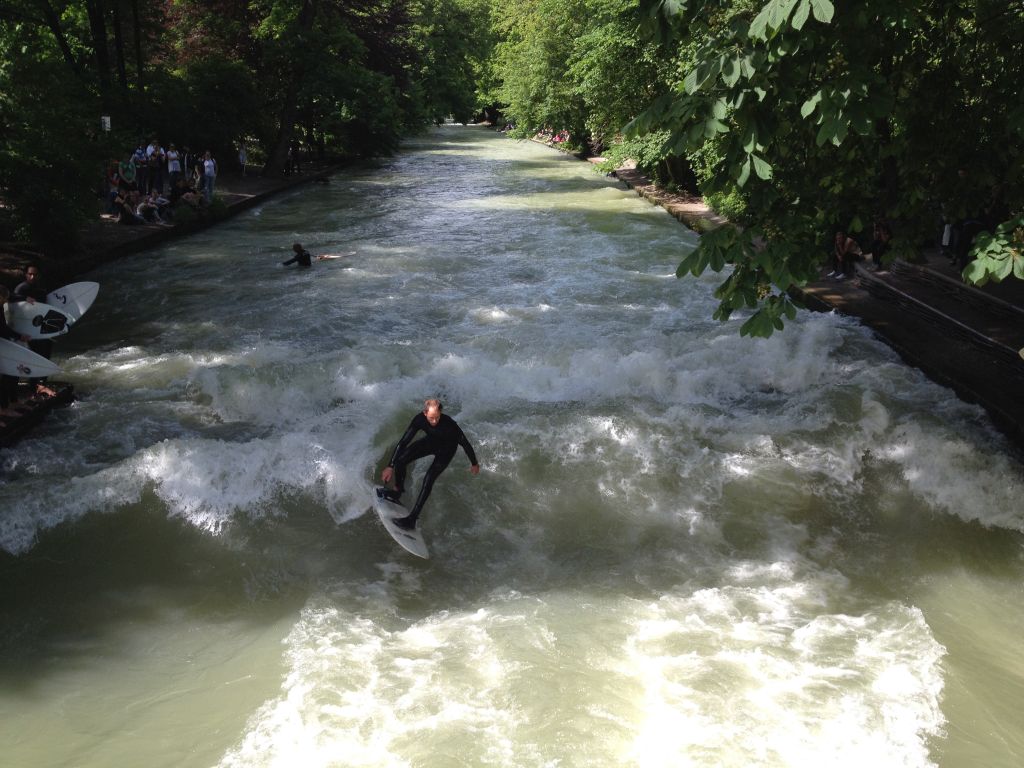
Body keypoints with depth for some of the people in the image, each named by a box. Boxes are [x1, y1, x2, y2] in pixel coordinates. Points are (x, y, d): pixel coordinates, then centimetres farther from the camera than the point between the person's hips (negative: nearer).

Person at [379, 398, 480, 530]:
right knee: (400, 460, -9)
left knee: (428, 479, -20)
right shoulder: (419, 419, -30)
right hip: (430, 441, 4)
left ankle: (412, 519, -17)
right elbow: (403, 442, -23)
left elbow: (465, 443, -23)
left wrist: (474, 463, -10)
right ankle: (398, 491, 19)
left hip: (446, 449, -4)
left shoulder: (449, 424, -39)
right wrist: (390, 466, -24)